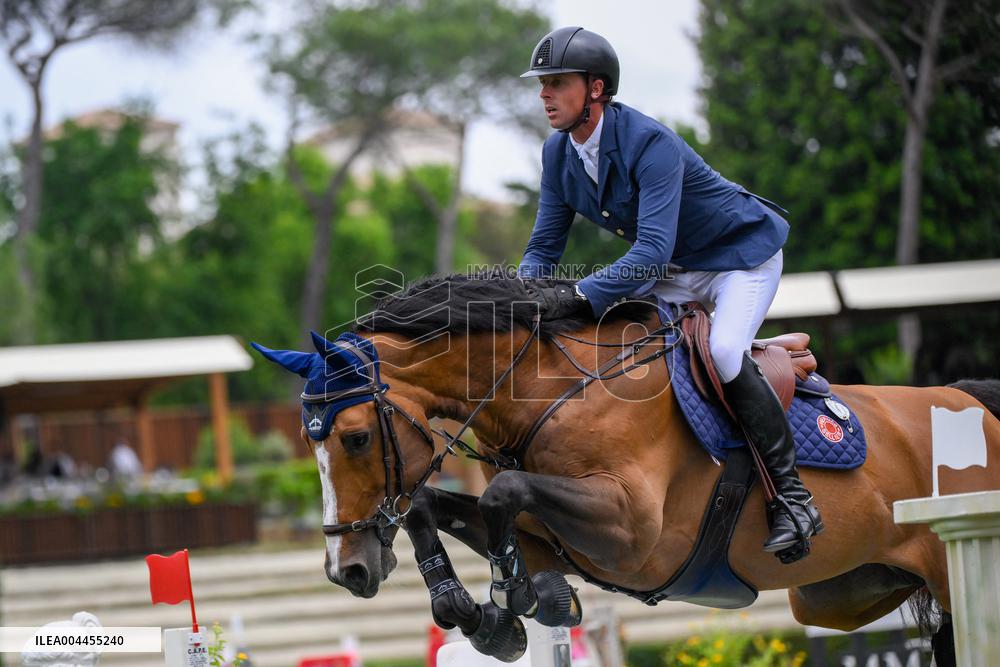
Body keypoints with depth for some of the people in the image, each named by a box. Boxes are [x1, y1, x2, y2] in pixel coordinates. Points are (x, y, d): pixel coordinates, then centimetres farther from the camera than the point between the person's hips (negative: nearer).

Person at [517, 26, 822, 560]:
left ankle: (792, 498, -23)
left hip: (742, 255, -8)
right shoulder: (558, 153, -8)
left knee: (725, 351, -31)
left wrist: (580, 296, -52)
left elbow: (653, 251, -42)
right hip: (675, 273, 8)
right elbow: (544, 246, -2)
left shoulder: (650, 143, -33)